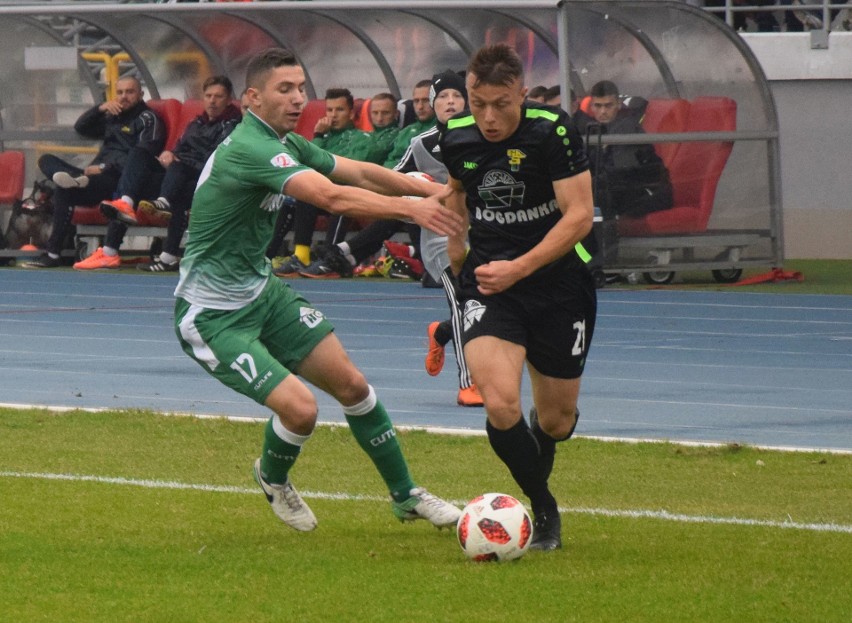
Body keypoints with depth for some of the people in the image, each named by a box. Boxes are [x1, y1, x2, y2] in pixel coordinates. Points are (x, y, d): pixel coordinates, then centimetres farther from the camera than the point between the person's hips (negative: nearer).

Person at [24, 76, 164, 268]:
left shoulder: (147, 119, 2)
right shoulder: (112, 117, 28)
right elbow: (80, 127, 27)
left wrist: (105, 168, -17)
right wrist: (101, 108, 10)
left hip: (120, 182, -9)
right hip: (99, 175, 9)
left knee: (64, 191, -29)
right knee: (47, 160, -2)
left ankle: (52, 254, -31)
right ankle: (75, 179, -37)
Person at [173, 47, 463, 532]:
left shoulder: (286, 144, 5)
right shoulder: (251, 148, -27)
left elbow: (359, 173, 8)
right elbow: (331, 196, -38)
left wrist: (436, 191, -4)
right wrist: (411, 208, -42)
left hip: (261, 292, 10)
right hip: (213, 317, -10)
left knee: (351, 384, 7)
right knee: (299, 407, -19)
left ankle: (406, 496, 22)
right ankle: (274, 478, 16)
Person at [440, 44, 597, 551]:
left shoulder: (554, 130, -17)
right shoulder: (457, 137, -3)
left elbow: (579, 215, -18)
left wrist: (519, 268, -24)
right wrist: (456, 246, 20)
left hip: (558, 278, -1)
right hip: (488, 282, 2)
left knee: (556, 419, 9)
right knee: (500, 403, -22)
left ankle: (536, 474, 47)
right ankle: (544, 509, 0)